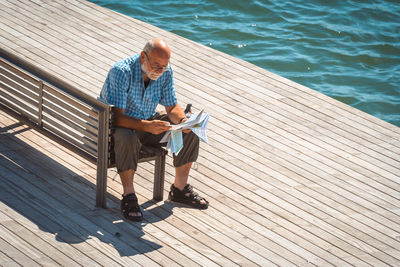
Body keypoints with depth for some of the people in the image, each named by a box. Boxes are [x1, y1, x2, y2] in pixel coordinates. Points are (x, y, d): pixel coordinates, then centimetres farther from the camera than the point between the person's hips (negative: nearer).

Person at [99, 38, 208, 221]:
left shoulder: (165, 71, -9)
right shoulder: (121, 72, -29)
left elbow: (172, 107, 1)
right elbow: (117, 117, -32)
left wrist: (182, 120, -23)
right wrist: (146, 126, -46)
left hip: (149, 122, 6)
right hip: (119, 126, -6)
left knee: (190, 131, -11)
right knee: (126, 138, -40)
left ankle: (180, 189, 3)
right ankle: (128, 197, -25)